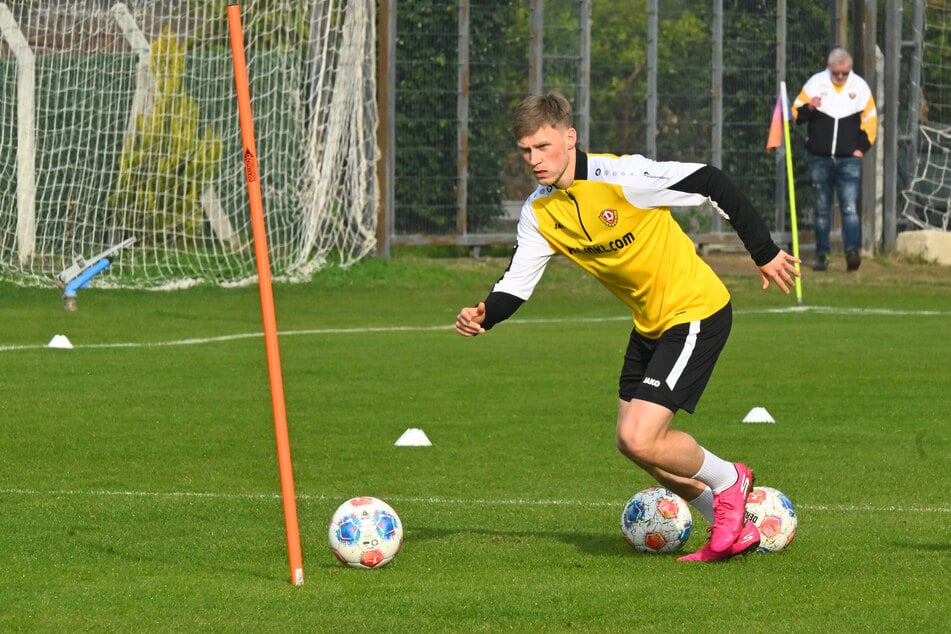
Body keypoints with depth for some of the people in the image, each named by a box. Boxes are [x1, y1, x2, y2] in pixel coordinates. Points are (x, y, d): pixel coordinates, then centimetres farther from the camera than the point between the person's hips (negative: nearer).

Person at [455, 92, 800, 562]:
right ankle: (732, 529, 27)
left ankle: (728, 482, 11)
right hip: (649, 324, 9)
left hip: (696, 312, -9)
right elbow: (517, 283, -3)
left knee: (641, 440, -17)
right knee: (634, 444, 11)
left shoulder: (620, 176, -24)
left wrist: (764, 252, -15)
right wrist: (484, 316, -25)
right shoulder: (539, 213, -2)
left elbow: (712, 184, -20)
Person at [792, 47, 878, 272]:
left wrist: (862, 148, 2)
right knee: (822, 209, 6)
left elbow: (870, 120, 11)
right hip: (820, 159, 1)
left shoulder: (860, 87, 3)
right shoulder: (815, 83, 1)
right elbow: (796, 114, 4)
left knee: (850, 208, -14)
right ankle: (822, 255, 13)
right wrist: (809, 108, -17)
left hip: (849, 160, -1)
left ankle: (852, 251, -22)